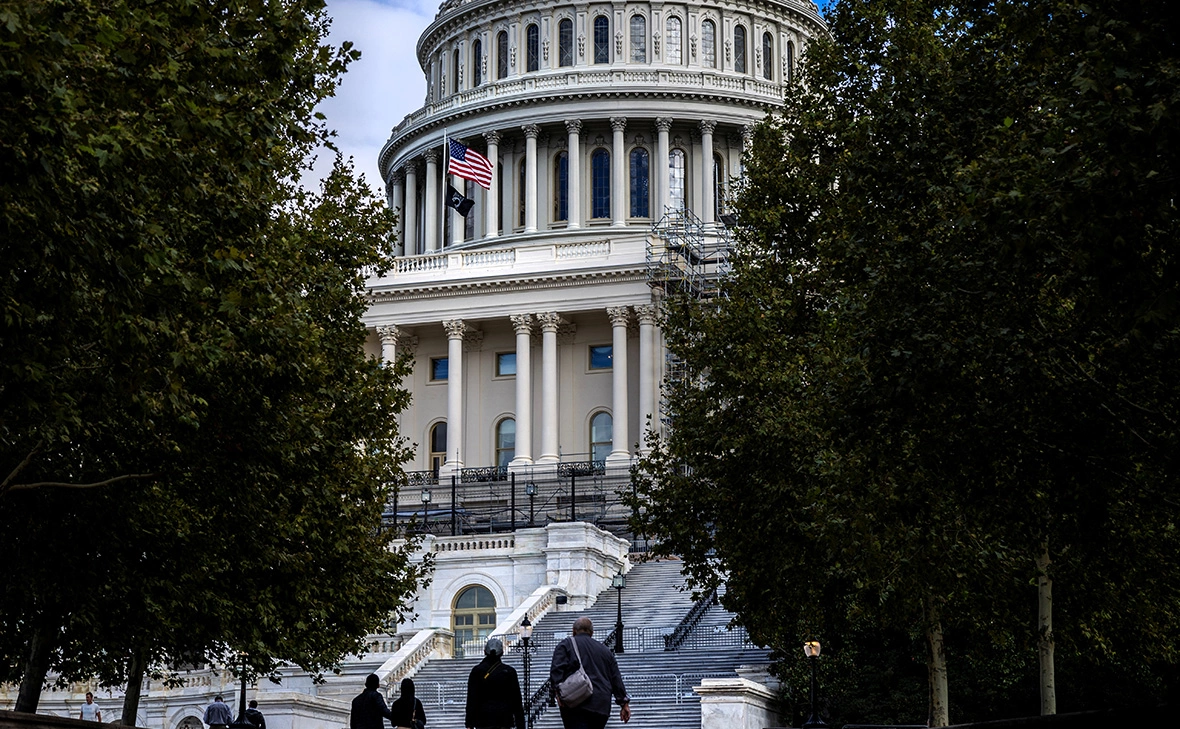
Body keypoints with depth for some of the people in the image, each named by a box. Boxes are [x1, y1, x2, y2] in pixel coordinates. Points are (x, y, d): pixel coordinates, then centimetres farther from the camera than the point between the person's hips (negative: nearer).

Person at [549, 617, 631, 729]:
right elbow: (616, 679, 19)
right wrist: (624, 703, 19)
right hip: (601, 706, 5)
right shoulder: (605, 650, 23)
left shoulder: (566, 645, 10)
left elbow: (557, 669, -7)